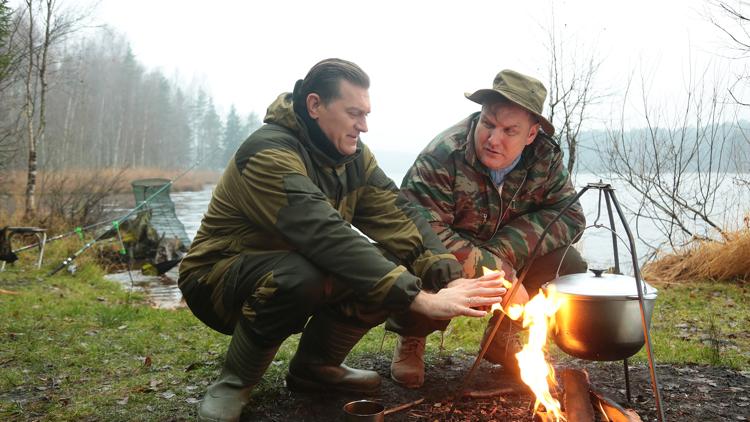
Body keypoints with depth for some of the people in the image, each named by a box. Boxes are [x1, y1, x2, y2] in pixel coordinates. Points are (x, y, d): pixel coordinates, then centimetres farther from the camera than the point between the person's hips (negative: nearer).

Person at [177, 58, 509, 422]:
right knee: (300, 276, -37)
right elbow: (326, 236, -39)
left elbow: (396, 216, -11)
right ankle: (234, 382, -11)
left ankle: (313, 366, 7)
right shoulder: (269, 153, -27)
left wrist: (449, 278, -27)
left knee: (387, 268, -14)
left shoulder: (353, 154, -1)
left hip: (301, 269, 7)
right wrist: (421, 299, -42)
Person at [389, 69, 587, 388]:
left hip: (503, 263, 5)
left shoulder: (546, 156, -12)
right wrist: (499, 273, -35)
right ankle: (410, 338, 0)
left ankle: (503, 336, 9)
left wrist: (503, 250, -28)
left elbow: (570, 215, -14)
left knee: (569, 266, -17)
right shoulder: (442, 157, -28)